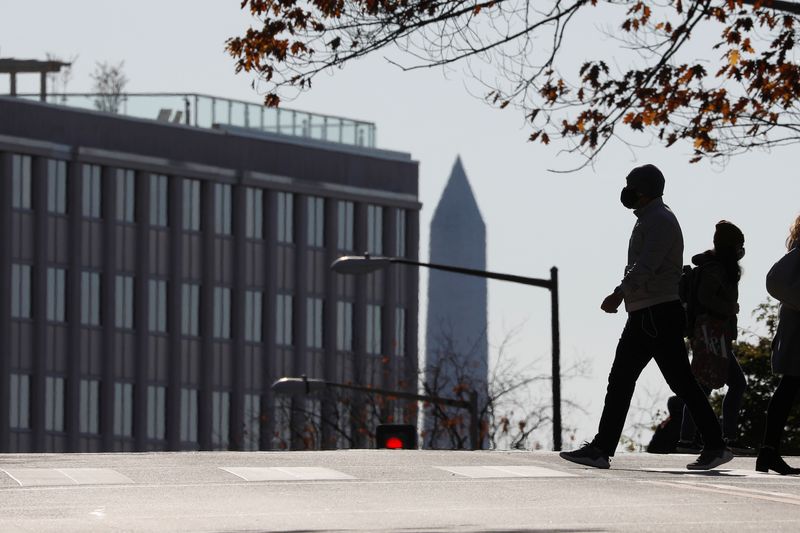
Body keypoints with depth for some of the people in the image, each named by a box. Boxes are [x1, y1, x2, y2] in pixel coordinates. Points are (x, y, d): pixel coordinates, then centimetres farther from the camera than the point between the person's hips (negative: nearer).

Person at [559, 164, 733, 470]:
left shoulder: (660, 220, -11)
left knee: (680, 382, -9)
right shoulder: (648, 220, 21)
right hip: (643, 316, 10)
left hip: (659, 315, -10)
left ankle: (715, 447, -6)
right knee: (620, 381, 7)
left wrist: (620, 293, -31)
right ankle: (601, 449, 6)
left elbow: (646, 266, -23)